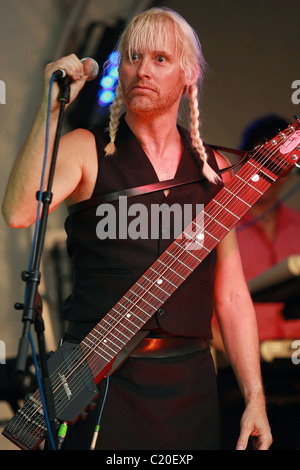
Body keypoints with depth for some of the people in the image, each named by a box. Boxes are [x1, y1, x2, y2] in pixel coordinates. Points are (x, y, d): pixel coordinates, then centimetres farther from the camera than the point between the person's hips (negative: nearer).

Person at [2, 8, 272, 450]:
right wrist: (52, 106, -21)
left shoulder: (213, 168, 9)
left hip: (190, 381, 4)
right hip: (101, 378, -3)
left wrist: (254, 396, 5)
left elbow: (231, 295, 10)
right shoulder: (86, 149, -1)